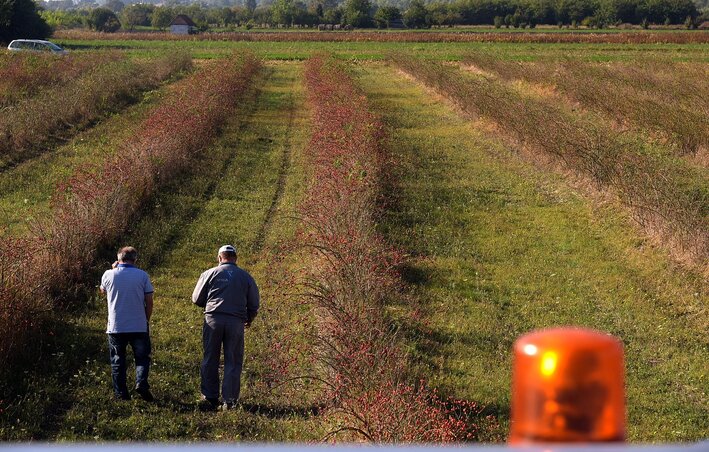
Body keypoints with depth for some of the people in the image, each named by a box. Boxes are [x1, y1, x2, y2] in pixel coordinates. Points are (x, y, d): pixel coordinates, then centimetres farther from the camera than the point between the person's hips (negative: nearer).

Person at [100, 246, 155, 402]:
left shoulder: (109, 275, -4)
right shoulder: (142, 276, -5)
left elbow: (103, 291, 18)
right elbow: (149, 301, -3)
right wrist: (146, 320, 10)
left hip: (116, 327, 1)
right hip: (139, 327, 0)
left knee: (117, 361, 10)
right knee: (142, 357, 11)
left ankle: (121, 393, 8)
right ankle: (141, 383, -11)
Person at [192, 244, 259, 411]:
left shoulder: (210, 274, 2)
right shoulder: (246, 277, 8)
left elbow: (197, 299, 5)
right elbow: (254, 304, 11)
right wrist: (249, 320, 30)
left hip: (213, 319, -1)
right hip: (236, 322, 1)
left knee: (210, 360, 10)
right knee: (233, 362, 5)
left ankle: (211, 398, 12)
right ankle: (229, 400, 0)